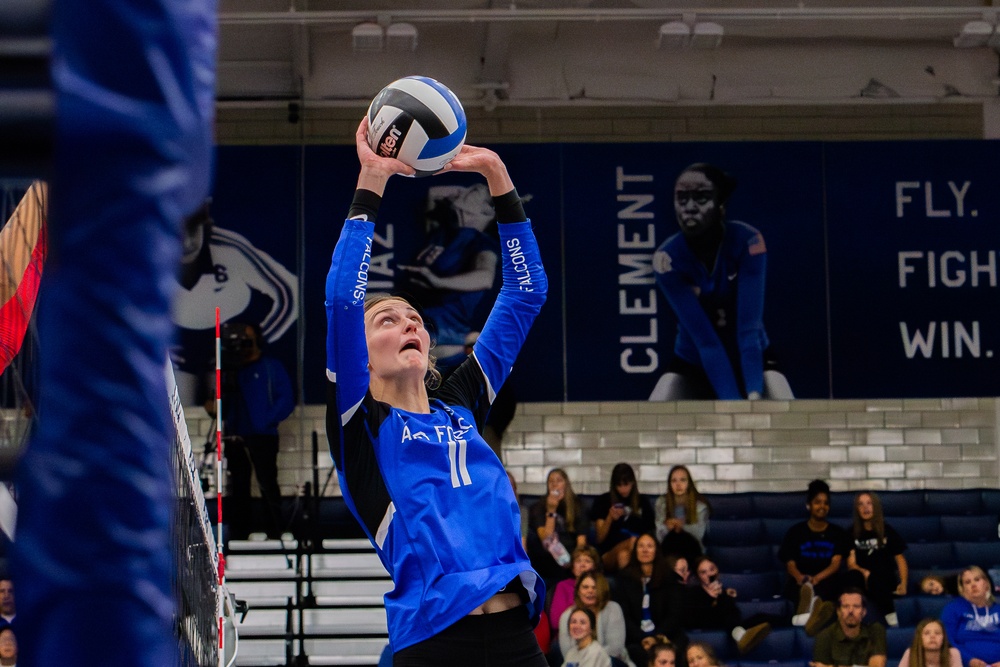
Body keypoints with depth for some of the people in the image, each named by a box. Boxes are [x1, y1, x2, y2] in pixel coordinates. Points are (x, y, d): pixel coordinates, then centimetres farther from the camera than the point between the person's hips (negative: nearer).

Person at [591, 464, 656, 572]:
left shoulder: (642, 502, 16)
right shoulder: (602, 501, 10)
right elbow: (599, 539, 7)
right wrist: (610, 518, -9)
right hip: (609, 556, -1)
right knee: (632, 542, -36)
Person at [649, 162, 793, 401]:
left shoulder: (747, 242, -21)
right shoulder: (668, 258, -22)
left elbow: (749, 328, -26)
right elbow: (704, 339, -27)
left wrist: (754, 395, -37)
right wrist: (732, 404, -35)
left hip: (752, 360, 0)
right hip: (692, 365, 0)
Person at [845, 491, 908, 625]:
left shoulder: (887, 531, 10)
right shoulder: (853, 533, 10)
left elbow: (900, 559, 9)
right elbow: (851, 564, 2)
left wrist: (903, 584, -7)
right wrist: (864, 573, -21)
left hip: (885, 580, -1)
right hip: (862, 579, 1)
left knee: (875, 579, -38)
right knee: (852, 577, -36)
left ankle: (892, 622, -40)